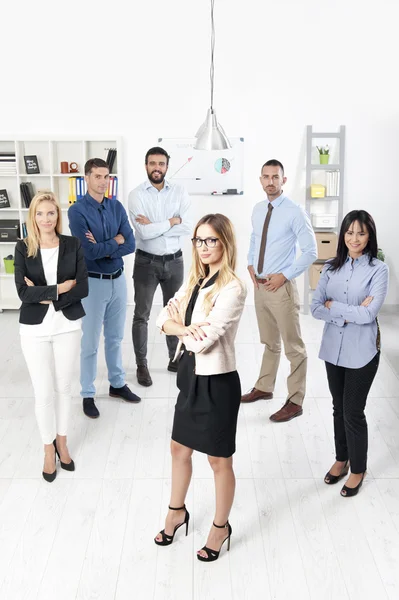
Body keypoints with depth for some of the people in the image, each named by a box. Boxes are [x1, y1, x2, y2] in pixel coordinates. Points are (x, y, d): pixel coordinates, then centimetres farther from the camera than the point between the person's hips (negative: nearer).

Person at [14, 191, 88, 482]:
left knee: (63, 387, 13)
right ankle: (48, 447, 26)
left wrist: (46, 295, -16)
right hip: (35, 329, -1)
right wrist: (62, 287, -15)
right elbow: (24, 292, -13)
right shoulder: (23, 248, -3)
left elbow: (83, 288, -9)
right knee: (44, 392, 6)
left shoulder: (73, 245, -2)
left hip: (68, 326, 1)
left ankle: (62, 442, 33)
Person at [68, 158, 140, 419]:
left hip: (119, 279, 5)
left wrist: (103, 248, -17)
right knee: (90, 341, 5)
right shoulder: (77, 211, -12)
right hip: (93, 282, -5)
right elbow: (88, 251, -21)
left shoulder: (117, 207, 3)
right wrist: (115, 241, -11)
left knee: (116, 337, 17)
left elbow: (130, 244, -4)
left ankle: (117, 383, 33)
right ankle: (88, 394, 18)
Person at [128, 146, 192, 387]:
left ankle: (175, 359, 30)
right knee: (141, 315, 5)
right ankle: (142, 365, 19)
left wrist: (154, 225, -18)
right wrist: (172, 221, -13)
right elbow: (144, 232, -19)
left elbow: (188, 227, -13)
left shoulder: (180, 192, -2)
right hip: (147, 262, -2)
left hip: (174, 261, 2)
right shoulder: (136, 195, -8)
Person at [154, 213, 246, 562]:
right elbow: (164, 320, 1)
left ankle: (221, 527, 34)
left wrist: (180, 324, -6)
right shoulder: (195, 280, 6)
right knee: (179, 448, 22)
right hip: (191, 375, 8)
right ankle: (177, 511, 45)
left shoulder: (232, 288, -20)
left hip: (217, 381, -8)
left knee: (219, 461, 11)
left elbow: (202, 340, -25)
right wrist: (186, 327, -20)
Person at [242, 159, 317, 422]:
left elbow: (311, 251, -14)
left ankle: (295, 402, 13)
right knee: (269, 342, 22)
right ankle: (264, 388, 36)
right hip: (260, 285, 7)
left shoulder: (294, 212, -14)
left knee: (293, 347, 2)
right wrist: (251, 266, 8)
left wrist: (284, 276, -16)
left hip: (281, 287, -7)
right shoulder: (258, 209, 7)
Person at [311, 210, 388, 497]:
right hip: (333, 347, 4)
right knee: (339, 408, 17)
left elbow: (368, 314, -19)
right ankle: (341, 460, 37)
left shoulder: (378, 269, -10)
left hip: (362, 351, -4)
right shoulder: (332, 267, 2)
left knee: (353, 412, 4)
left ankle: (358, 470, 25)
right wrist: (348, 314, -16)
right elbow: (315, 308, -3)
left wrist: (334, 306, -12)